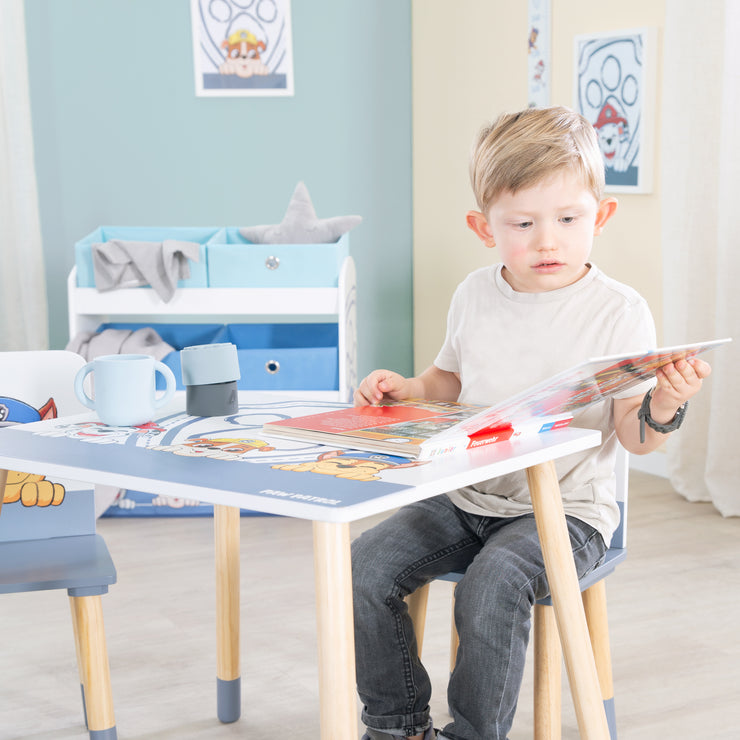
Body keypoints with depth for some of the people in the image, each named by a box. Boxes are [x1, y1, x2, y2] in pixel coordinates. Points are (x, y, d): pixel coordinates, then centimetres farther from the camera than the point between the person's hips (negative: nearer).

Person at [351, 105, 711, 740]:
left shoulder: (619, 311, -9)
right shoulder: (475, 296, 5)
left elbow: (634, 437, -9)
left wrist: (663, 406, -30)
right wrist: (406, 389, 2)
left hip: (568, 508, -5)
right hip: (468, 498, 5)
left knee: (493, 581, -32)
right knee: (365, 566, -10)